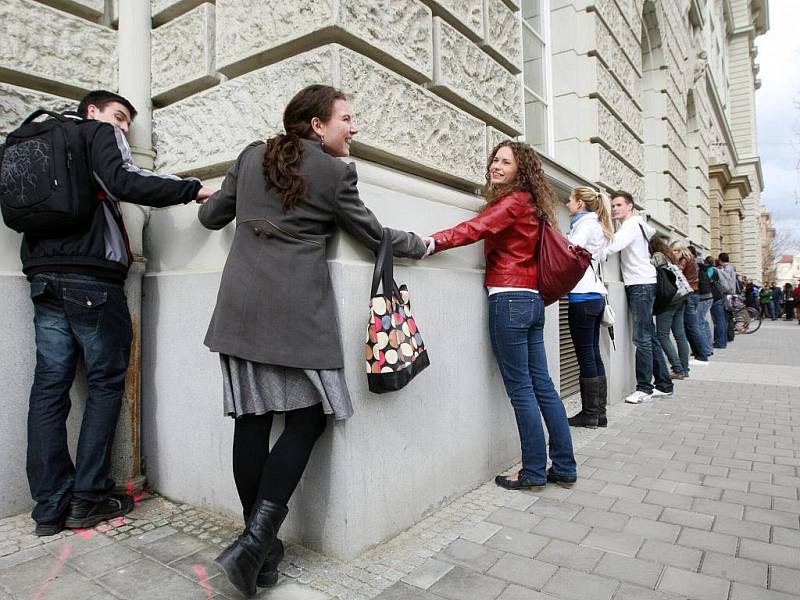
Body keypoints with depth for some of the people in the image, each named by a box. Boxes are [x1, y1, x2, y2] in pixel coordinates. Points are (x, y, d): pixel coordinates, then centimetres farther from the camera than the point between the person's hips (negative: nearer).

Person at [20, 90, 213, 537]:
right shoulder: (98, 132, 4)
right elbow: (122, 182, -17)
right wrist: (192, 189, -14)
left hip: (43, 276, 7)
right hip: (91, 278, -7)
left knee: (50, 386, 4)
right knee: (106, 382, 1)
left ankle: (50, 507, 8)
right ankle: (88, 499, 5)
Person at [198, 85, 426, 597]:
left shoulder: (252, 156, 15)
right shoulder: (335, 173, 2)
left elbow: (212, 216, 22)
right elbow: (375, 236, 10)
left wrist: (217, 203, 47)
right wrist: (421, 245, 28)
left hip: (242, 306, 6)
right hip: (297, 311, -5)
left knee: (252, 419, 7)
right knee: (307, 418, 4)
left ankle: (259, 545, 16)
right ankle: (256, 540, -4)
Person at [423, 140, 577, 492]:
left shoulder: (512, 201, -6)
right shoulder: (529, 203, 21)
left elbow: (476, 229, -21)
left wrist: (429, 243, -31)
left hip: (509, 300, -9)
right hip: (531, 301, 9)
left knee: (521, 389, -2)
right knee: (541, 385, 11)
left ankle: (534, 473, 8)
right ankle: (564, 469, 19)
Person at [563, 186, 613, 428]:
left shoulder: (585, 222, -5)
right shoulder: (595, 224, 23)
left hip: (584, 297, -9)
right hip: (595, 295, 9)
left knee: (586, 356, -5)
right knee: (593, 354, 10)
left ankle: (590, 414, 2)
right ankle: (599, 412, 14)